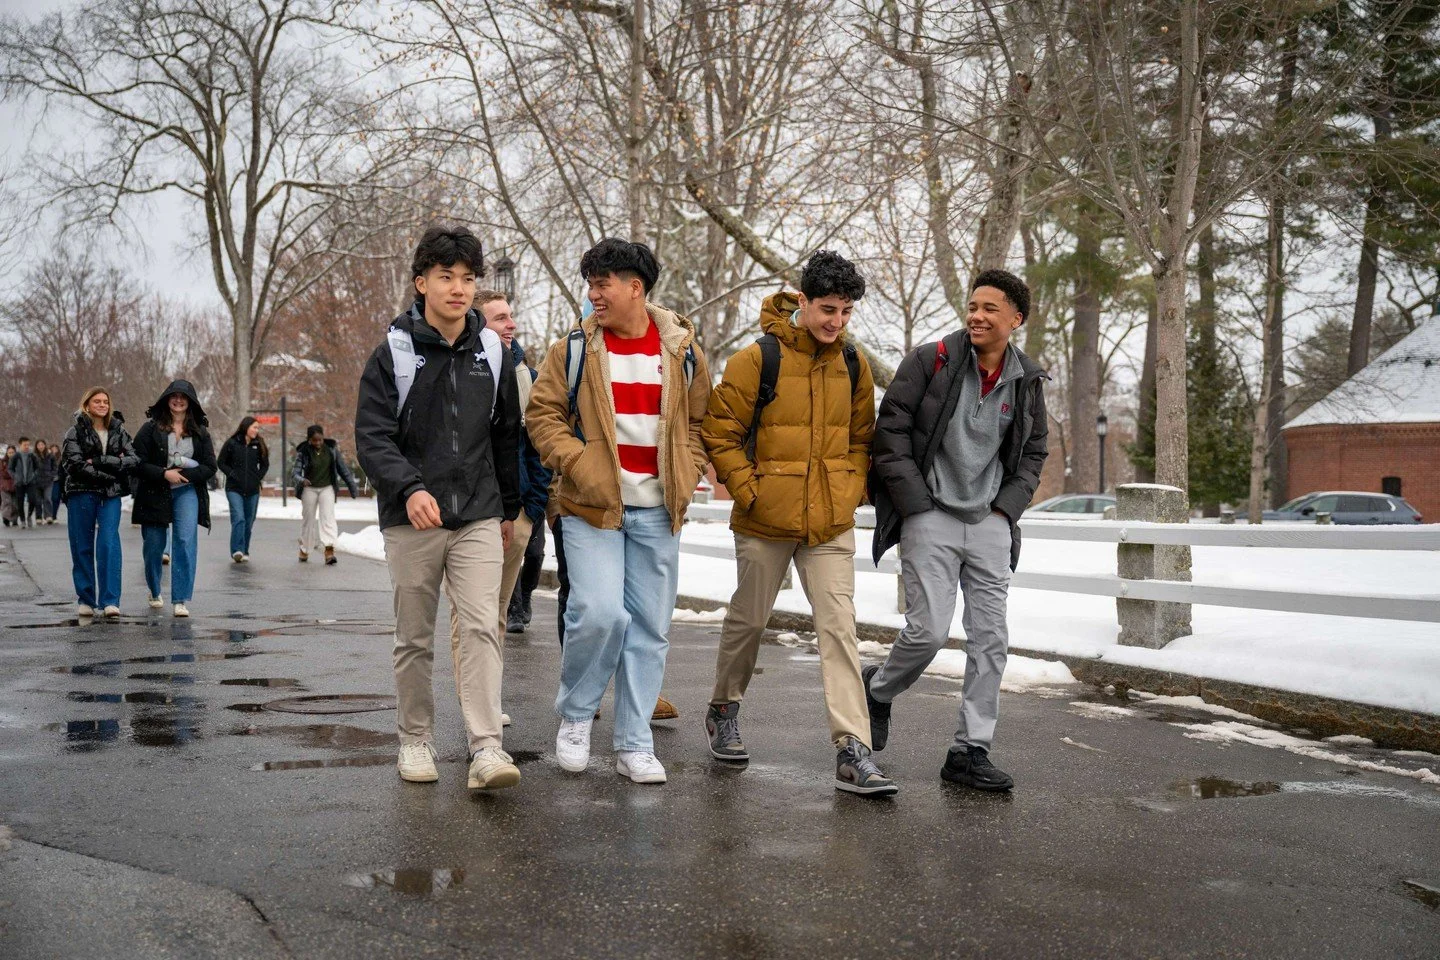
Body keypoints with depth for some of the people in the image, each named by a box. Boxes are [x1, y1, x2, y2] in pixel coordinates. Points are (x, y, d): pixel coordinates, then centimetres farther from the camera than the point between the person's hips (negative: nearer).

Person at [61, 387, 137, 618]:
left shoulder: (118, 431, 12)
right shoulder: (76, 432, 3)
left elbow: (133, 461, 1)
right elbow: (76, 465, -10)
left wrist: (99, 461, -11)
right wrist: (113, 470, -13)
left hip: (111, 495, 1)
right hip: (81, 493, -1)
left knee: (109, 543, -11)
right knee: (83, 547, 2)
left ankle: (110, 600, -12)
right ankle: (85, 600, 11)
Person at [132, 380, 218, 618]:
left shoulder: (200, 432, 5)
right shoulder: (151, 428, -1)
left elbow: (210, 467, 2)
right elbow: (138, 463, -5)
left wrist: (183, 474, -12)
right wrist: (164, 474, -17)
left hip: (187, 491, 0)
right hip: (154, 493, 0)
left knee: (185, 541, -15)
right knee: (153, 545, 9)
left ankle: (181, 600, -13)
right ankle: (155, 592, 35)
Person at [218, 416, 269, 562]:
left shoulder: (258, 445, 7)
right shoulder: (232, 443, -3)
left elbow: (265, 464, 18)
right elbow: (220, 462, 3)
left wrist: (259, 477, 4)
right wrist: (232, 474, -7)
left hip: (253, 490, 4)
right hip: (234, 488, -4)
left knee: (249, 522, 7)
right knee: (239, 518, -19)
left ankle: (244, 552, 16)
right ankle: (237, 550, -22)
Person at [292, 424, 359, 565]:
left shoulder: (331, 449, -4)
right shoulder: (303, 452, -10)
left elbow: (343, 469, 4)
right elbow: (295, 473, -16)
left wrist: (352, 487, 5)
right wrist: (301, 480, -39)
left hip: (327, 488, 0)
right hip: (309, 489, 0)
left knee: (328, 517, -15)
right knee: (308, 519, 8)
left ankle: (329, 551, -24)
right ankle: (304, 550, 26)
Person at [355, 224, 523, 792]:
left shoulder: (492, 354, 7)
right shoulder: (393, 355, -2)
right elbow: (371, 436, -10)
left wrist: (509, 506, 22)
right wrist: (409, 488, -27)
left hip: (478, 517, 1)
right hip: (411, 518, -1)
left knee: (481, 627, -10)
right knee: (414, 638, 7)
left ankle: (486, 748, -13)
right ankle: (415, 741, 21)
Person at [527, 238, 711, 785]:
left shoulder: (682, 351, 6)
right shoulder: (574, 349, 1)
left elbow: (700, 420, 15)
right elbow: (543, 415, 2)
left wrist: (687, 474, 0)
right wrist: (578, 463, -12)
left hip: (657, 511, 3)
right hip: (591, 505, -2)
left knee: (650, 627, 5)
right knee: (599, 612, -16)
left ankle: (634, 745, 16)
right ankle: (575, 713, 11)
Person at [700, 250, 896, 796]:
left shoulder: (853, 364, 5)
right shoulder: (759, 358, -10)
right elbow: (720, 434, -7)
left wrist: (852, 493, 4)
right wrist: (749, 491, -12)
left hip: (831, 525, 3)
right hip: (766, 522, -3)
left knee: (839, 629, -5)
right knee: (748, 620, 13)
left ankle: (853, 754, -6)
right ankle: (724, 711, 38)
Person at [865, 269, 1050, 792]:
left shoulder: (1027, 381, 7)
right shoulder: (930, 361, -6)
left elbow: (1034, 451, 18)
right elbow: (891, 428, -6)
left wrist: (1007, 506, 4)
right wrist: (916, 502, -10)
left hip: (990, 523, 5)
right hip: (930, 517, -4)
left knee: (991, 638, 2)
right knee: (928, 630, -10)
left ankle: (971, 750, 12)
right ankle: (878, 691, 21)